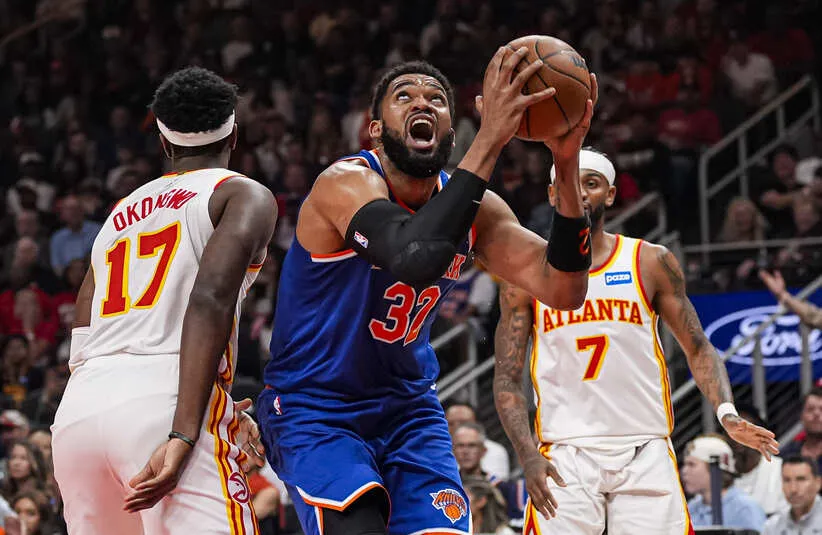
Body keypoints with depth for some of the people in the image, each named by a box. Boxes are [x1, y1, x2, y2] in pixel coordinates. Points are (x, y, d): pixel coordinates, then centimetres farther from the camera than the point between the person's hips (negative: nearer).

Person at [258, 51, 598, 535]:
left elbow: (563, 292, -12)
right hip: (314, 411, -6)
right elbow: (416, 258, -42)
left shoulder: (476, 207, -1)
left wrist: (567, 166, -23)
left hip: (408, 409, 6)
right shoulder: (345, 183, -21)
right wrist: (490, 139, -43)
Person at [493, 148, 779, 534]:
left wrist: (726, 412, -10)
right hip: (566, 454, -1)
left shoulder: (650, 263, 6)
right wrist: (528, 456, -11)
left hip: (645, 453, 1)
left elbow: (698, 349, 9)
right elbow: (507, 379, 4)